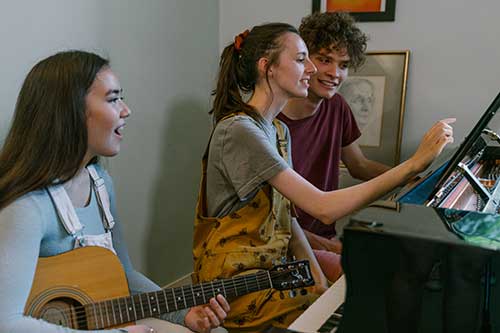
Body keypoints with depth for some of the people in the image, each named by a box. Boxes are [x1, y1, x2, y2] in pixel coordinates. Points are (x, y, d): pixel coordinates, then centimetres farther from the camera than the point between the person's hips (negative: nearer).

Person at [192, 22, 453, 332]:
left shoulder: (279, 130, 8)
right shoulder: (239, 131, -22)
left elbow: (286, 215, 6)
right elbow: (324, 209, -28)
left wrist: (317, 277, -7)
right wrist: (415, 163, -27)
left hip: (277, 260, 8)